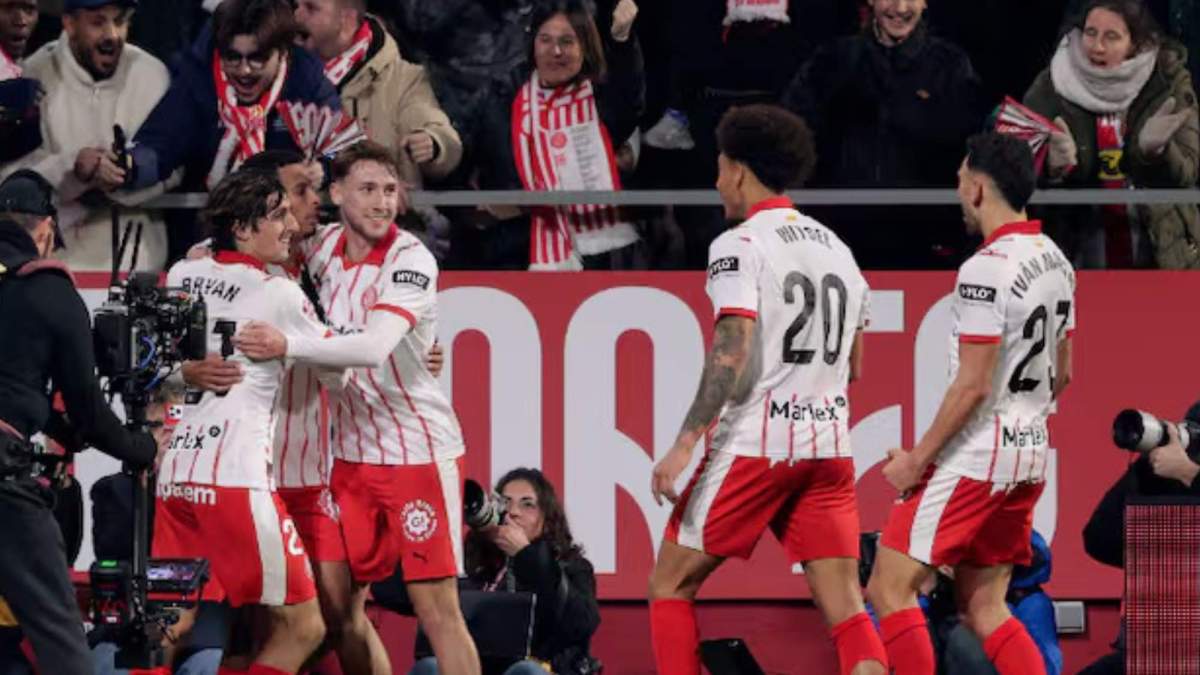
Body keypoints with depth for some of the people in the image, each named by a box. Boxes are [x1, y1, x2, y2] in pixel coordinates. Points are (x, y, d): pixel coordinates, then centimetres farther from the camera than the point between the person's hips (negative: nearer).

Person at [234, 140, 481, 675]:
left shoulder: (411, 261, -17)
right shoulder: (325, 246, 2)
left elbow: (373, 348, -32)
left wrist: (288, 346, -38)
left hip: (419, 450, -6)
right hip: (352, 452, 6)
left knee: (436, 606, -8)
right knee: (337, 606, 4)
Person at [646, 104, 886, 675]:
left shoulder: (738, 246, -7)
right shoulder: (837, 248, 16)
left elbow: (732, 357, -18)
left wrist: (684, 445, -19)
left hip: (753, 446, -6)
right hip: (828, 446, 6)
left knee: (671, 586, 7)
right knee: (844, 606, 0)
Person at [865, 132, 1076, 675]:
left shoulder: (987, 269, -18)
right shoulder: (1055, 262, 10)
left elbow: (973, 385, -19)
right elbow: (1060, 375, 18)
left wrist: (918, 458, -12)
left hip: (974, 457, -9)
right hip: (1029, 453, 9)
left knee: (890, 587, -3)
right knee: (984, 606, 13)